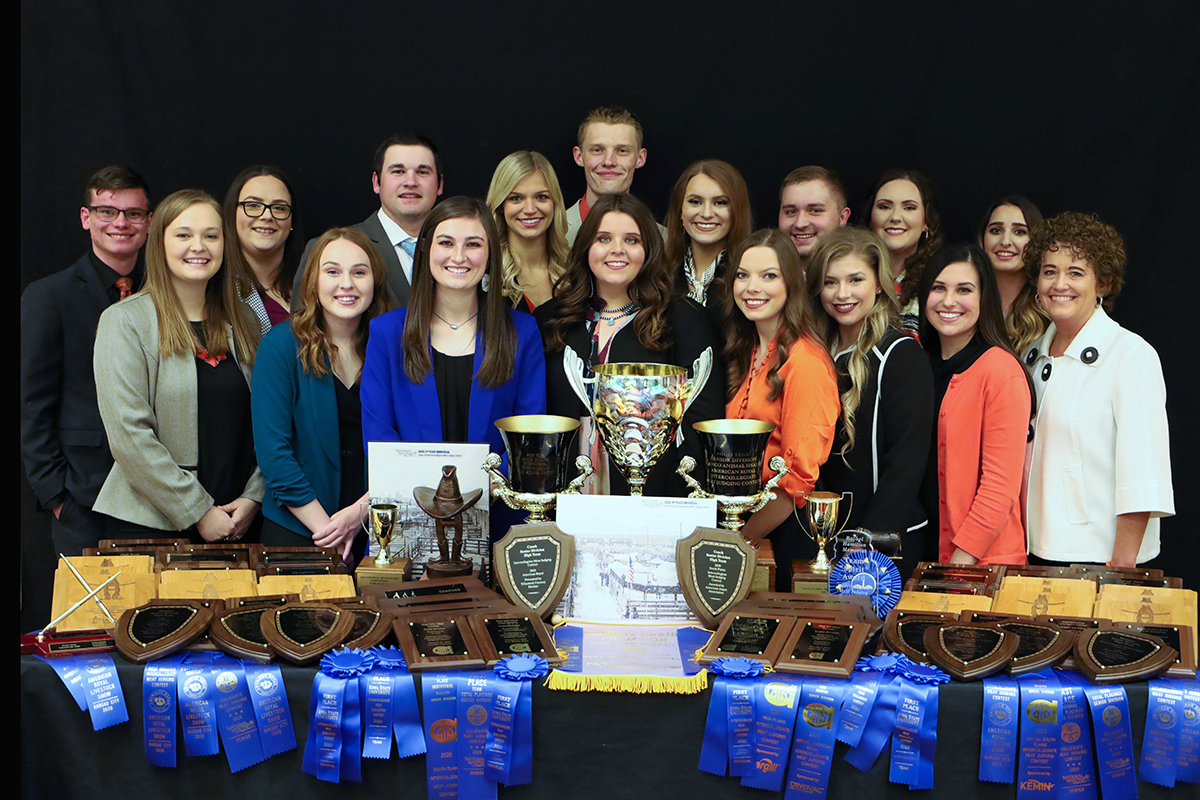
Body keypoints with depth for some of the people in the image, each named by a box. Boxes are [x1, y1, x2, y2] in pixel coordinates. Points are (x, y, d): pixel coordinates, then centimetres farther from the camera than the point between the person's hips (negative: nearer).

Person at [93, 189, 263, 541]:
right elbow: (128, 436, -13)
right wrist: (198, 512, -14)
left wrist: (252, 498, -4)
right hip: (147, 522, -4)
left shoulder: (242, 321, 10)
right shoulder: (124, 321, -6)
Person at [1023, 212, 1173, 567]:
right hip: (1038, 552, 5)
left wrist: (1122, 565, -18)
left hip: (1098, 556, -5)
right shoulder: (1033, 357, 11)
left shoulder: (1132, 355, -9)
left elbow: (1142, 479, -14)